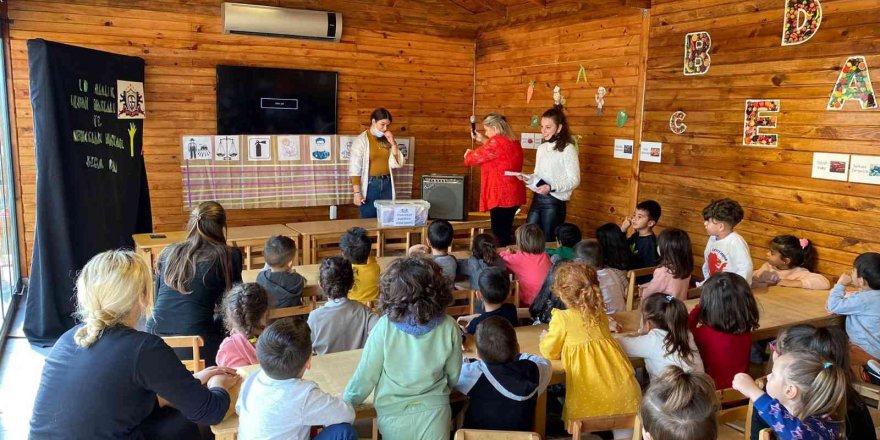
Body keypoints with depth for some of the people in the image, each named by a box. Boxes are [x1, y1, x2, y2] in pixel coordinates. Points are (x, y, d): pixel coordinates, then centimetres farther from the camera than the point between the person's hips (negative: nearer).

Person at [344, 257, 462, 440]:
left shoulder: (385, 326, -19)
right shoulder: (448, 327, -14)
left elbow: (366, 375, -10)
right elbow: (453, 376, 0)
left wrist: (345, 405, 8)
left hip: (394, 415, 0)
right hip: (435, 414, 1)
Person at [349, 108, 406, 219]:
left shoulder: (387, 140, 7)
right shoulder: (361, 140, -7)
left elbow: (397, 164, 4)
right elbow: (355, 168, -10)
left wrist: (393, 144, -6)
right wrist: (356, 192, -16)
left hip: (386, 184, 4)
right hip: (370, 185, -4)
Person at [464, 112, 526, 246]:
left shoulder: (496, 142, -17)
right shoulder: (513, 142, 10)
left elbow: (472, 159, -8)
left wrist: (468, 153, 14)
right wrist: (483, 140, 26)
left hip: (501, 197, -9)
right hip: (513, 195, 9)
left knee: (501, 235, -4)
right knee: (505, 233, 16)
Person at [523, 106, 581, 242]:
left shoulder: (568, 149, -11)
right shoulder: (541, 148, 10)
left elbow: (574, 180, -13)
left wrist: (551, 188, -23)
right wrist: (527, 178, -4)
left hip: (554, 202, -7)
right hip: (537, 199, 7)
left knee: (547, 241, 5)